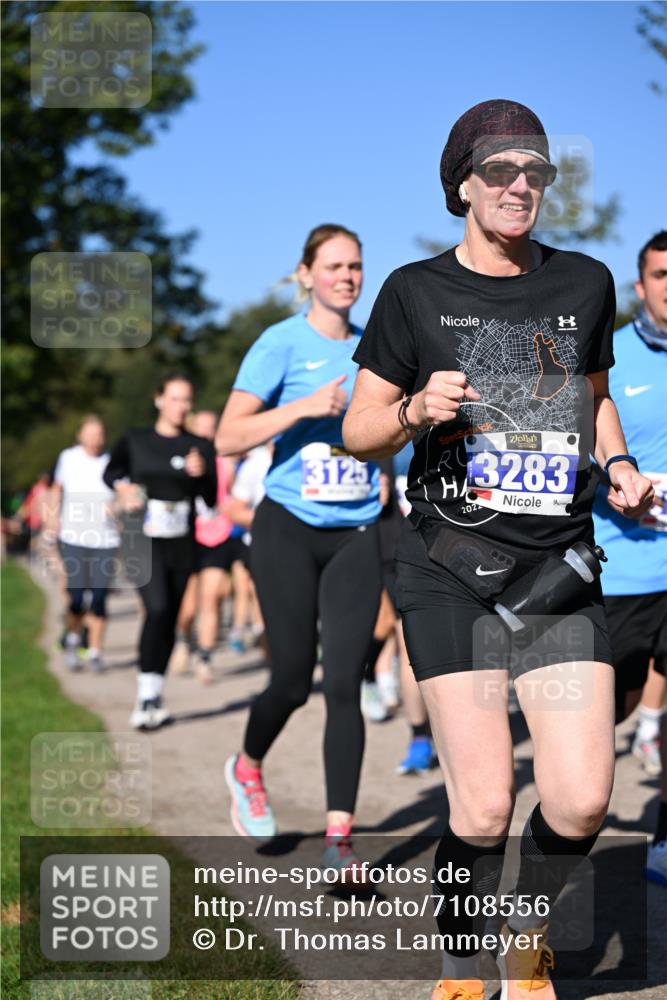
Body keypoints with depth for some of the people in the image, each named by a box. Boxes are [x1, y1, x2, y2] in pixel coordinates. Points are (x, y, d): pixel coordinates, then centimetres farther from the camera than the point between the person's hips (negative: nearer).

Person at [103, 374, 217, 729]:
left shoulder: (200, 447, 6)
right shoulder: (135, 440, 4)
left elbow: (210, 499, 2)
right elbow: (112, 471, 21)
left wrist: (201, 475, -16)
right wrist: (123, 487, 1)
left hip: (182, 543, 3)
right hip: (144, 541, -3)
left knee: (170, 619, 7)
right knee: (158, 609, -22)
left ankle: (152, 700, 20)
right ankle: (148, 697, -20)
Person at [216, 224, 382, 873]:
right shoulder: (282, 344, -5)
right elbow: (228, 438, -13)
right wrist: (304, 406, -22)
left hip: (357, 533, 3)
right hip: (289, 528, -3)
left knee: (344, 684, -5)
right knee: (293, 679, 1)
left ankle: (338, 841, -2)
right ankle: (247, 769, 33)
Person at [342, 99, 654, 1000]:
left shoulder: (585, 283, 11)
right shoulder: (417, 291, 2)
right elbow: (358, 431, 6)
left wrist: (619, 466, 8)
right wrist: (417, 410, -14)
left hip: (561, 567, 3)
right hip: (451, 568, -2)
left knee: (581, 801, -9)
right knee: (484, 809, -9)